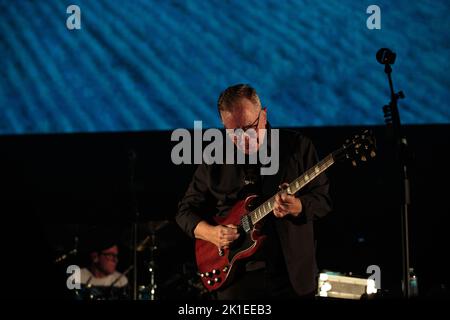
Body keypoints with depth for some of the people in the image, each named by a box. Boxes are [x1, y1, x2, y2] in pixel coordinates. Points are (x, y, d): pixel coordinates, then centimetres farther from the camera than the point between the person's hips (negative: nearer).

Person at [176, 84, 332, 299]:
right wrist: (211, 233, -10)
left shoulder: (297, 146, -1)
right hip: (237, 275, 1)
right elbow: (186, 211, 9)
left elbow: (322, 199, -2)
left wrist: (296, 207, -23)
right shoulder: (215, 161, 4)